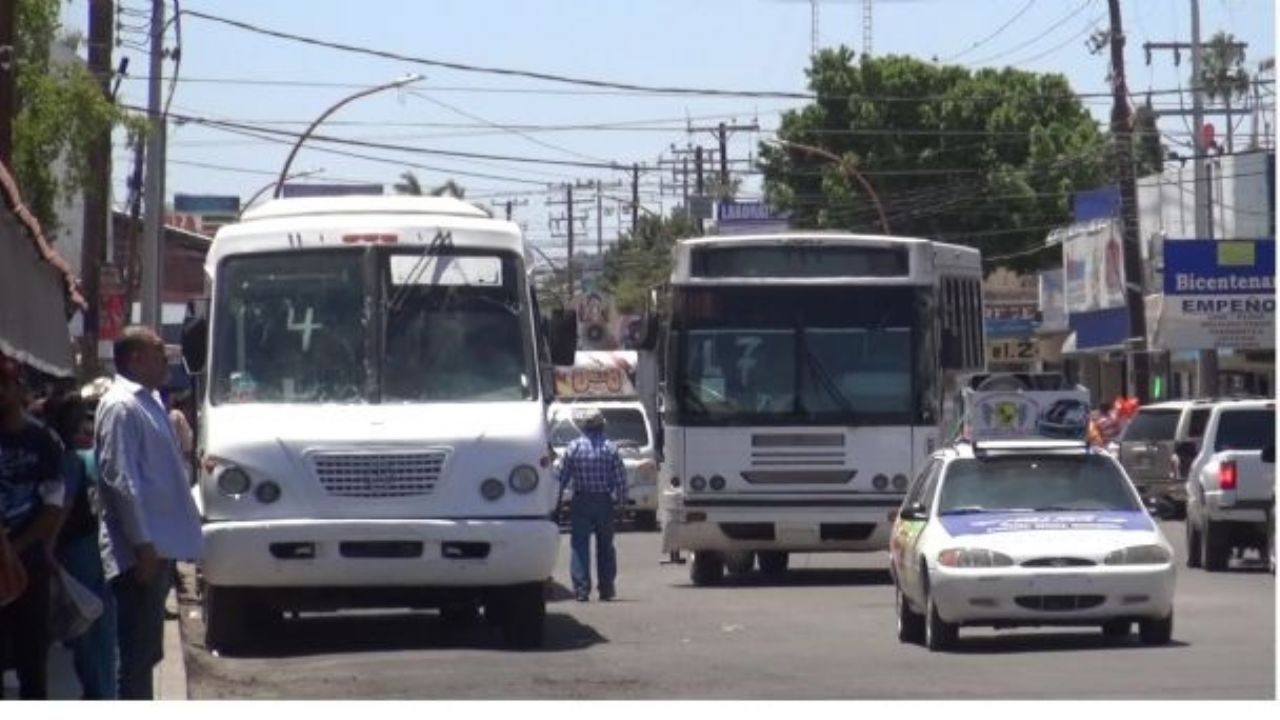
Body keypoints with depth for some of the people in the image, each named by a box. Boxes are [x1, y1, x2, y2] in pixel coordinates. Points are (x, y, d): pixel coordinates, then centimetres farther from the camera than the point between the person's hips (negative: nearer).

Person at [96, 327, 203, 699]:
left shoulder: (148, 401, 16)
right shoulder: (121, 407, -14)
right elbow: (122, 481, -20)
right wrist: (143, 543, -22)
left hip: (158, 545, 10)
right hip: (140, 551, -10)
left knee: (147, 650, 15)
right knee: (137, 652, -8)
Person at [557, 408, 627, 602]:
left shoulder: (574, 447, -6)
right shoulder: (611, 448, -2)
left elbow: (562, 476, -3)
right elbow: (621, 478, -3)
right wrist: (621, 499, 10)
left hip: (581, 502, -2)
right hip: (604, 501, 2)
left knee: (580, 545, 0)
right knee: (605, 546, 12)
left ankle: (581, 588, -9)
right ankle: (606, 589, 15)